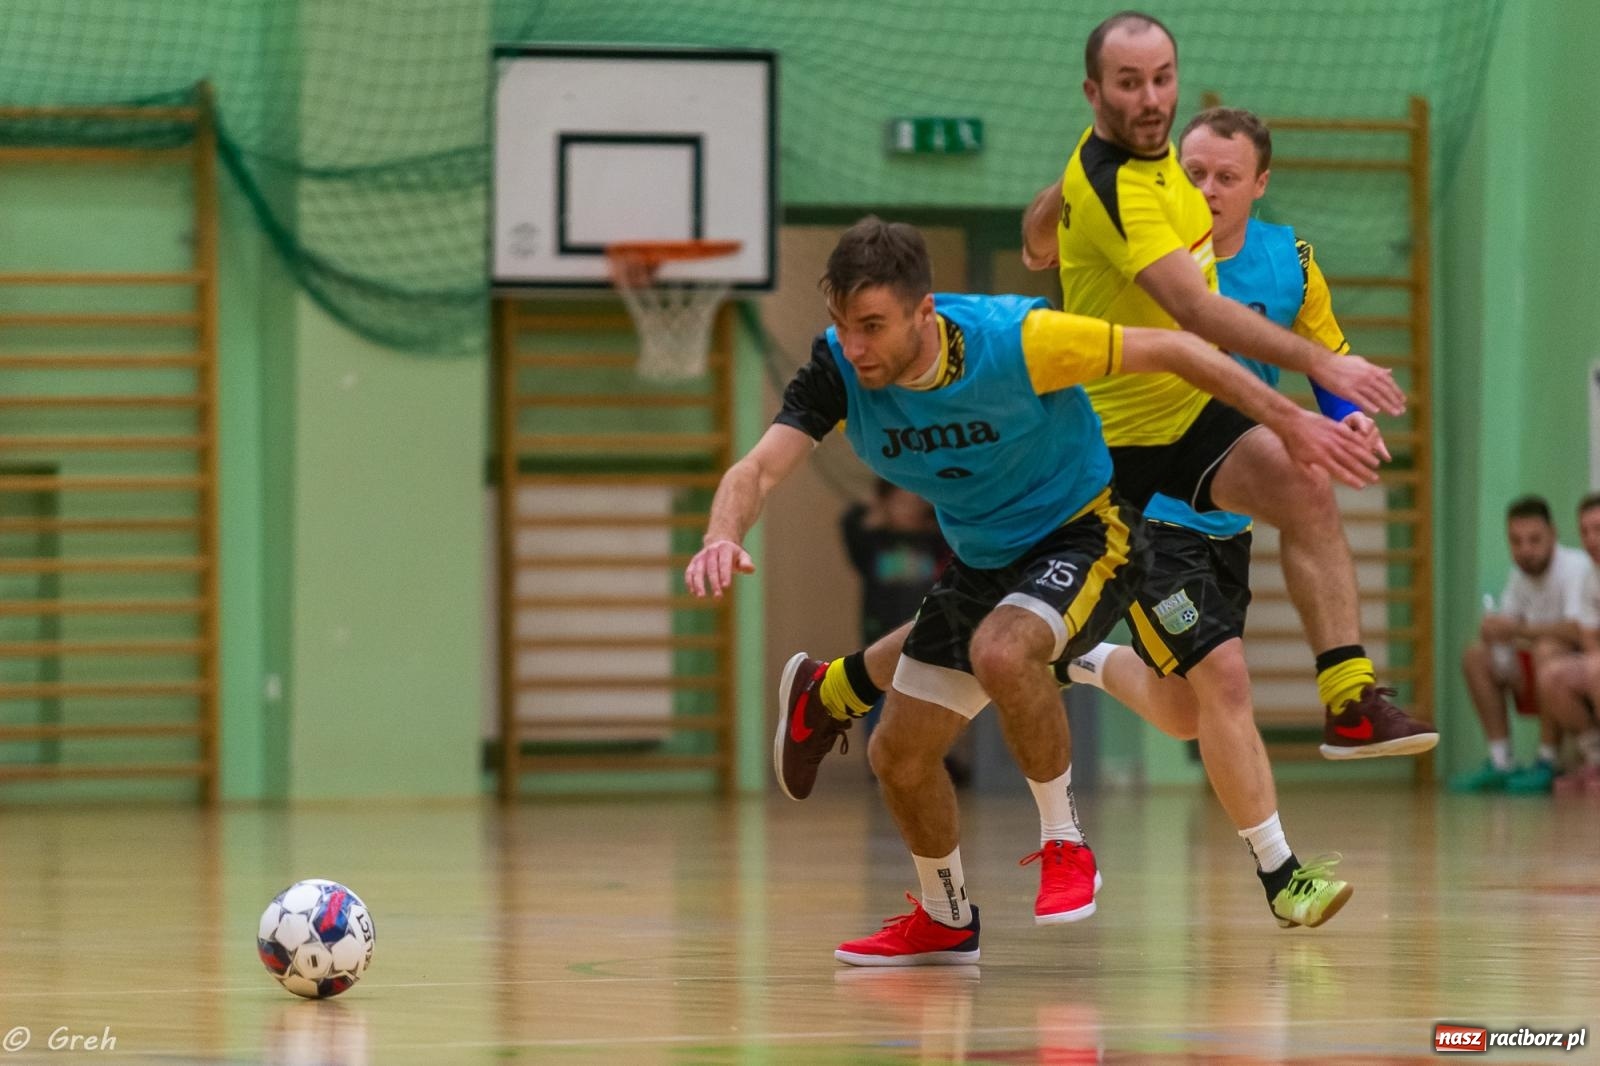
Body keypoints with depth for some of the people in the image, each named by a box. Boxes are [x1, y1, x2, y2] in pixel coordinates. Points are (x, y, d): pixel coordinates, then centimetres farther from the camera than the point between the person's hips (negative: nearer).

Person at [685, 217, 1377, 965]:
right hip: (981, 561, 6)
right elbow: (759, 468, -29)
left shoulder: (1013, 341, -30)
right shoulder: (838, 368, -19)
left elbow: (1170, 349, -19)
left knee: (1001, 651, -36)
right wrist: (723, 537, -53)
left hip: (1082, 537, -6)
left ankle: (1065, 844, -14)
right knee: (899, 756, 7)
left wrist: (1289, 423, -15)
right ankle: (946, 921, 35)